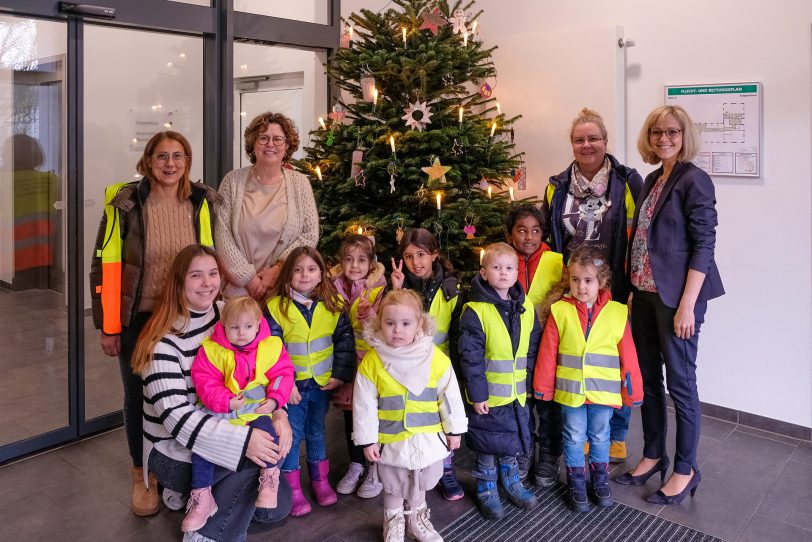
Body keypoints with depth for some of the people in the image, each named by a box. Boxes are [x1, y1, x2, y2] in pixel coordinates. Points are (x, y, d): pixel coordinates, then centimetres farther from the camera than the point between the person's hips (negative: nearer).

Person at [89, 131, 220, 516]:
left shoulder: (202, 202, -2)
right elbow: (105, 265, -8)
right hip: (138, 317, -2)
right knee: (139, 395, 12)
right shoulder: (125, 202, -10)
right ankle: (142, 476, 32)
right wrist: (107, 325, -9)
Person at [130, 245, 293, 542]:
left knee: (278, 505, 3)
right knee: (259, 453, -27)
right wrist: (243, 439, -38)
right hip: (174, 452, -6)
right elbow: (175, 416, -29)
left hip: (218, 443, 6)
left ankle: (194, 493, 19)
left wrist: (278, 413, -20)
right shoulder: (164, 340, -22)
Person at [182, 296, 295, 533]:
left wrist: (274, 400, -13)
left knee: (265, 429, -29)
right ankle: (201, 498, 7)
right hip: (220, 412, 1)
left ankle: (270, 476, -4)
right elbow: (204, 380, -10)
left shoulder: (271, 347, -5)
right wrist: (225, 401, -21)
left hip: (257, 410, -1)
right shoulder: (213, 350, -7)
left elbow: (283, 374, 0)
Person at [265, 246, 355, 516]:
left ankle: (320, 481, 35)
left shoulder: (333, 305, -4)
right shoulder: (276, 307, -12)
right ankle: (293, 490, 21)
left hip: (322, 383, 3)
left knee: (317, 433, 19)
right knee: (291, 436, 6)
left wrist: (340, 374, -7)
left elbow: (345, 341, -1)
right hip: (291, 385, -2)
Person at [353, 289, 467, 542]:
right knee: (393, 486, 19)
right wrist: (367, 440, -7)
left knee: (421, 483, 22)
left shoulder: (436, 358, -14)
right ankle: (393, 522, 45)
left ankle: (417, 518, 48)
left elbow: (450, 397, -4)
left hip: (427, 438, 1)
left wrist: (454, 430, 1)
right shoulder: (371, 362, -16)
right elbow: (364, 405, -9)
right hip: (391, 440, -1)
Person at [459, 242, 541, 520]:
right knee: (488, 445, 10)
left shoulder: (525, 308, 1)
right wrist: (477, 394, -16)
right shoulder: (475, 311, -16)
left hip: (517, 393, 5)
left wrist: (528, 380, 4)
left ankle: (511, 480, 42)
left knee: (513, 441, 20)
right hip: (489, 394, -5)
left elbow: (532, 348, 8)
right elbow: (470, 357, -16)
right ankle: (486, 488, 31)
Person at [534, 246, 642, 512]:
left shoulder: (617, 313, -5)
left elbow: (627, 355, -1)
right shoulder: (559, 311, -8)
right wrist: (543, 387, -2)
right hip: (569, 390, -1)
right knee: (574, 437, 12)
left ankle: (600, 478, 37)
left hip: (603, 390, 1)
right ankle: (576, 482, 29)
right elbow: (548, 352, -4)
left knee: (600, 436, 17)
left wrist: (633, 390, 2)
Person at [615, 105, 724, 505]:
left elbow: (704, 245, -15)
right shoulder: (652, 180, 11)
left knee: (680, 382, 4)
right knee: (647, 378, 15)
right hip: (645, 293, 8)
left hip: (676, 296, -7)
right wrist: (635, 289, 11)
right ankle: (653, 455, 32)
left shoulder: (694, 180, -11)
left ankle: (686, 470, 21)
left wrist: (687, 305, -18)